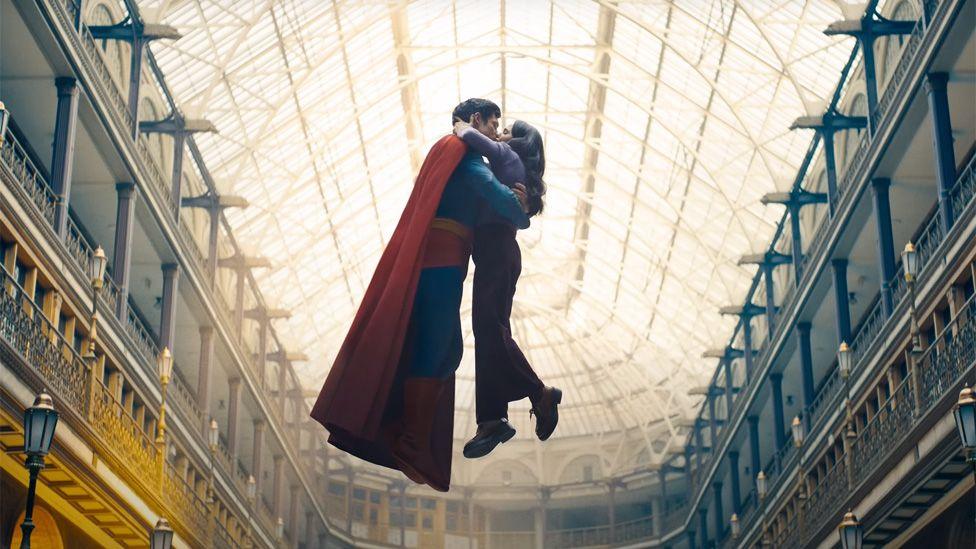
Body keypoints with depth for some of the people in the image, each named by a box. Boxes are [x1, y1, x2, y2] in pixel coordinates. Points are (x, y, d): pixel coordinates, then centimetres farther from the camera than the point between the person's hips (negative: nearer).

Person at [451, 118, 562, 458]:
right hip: (496, 254, 9)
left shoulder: (509, 157, 1)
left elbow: (489, 147, -20)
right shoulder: (514, 169, 26)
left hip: (497, 253, -9)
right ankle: (492, 419, -1)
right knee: (488, 333, 3)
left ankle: (540, 395, -9)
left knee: (490, 331, -14)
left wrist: (464, 131, -1)